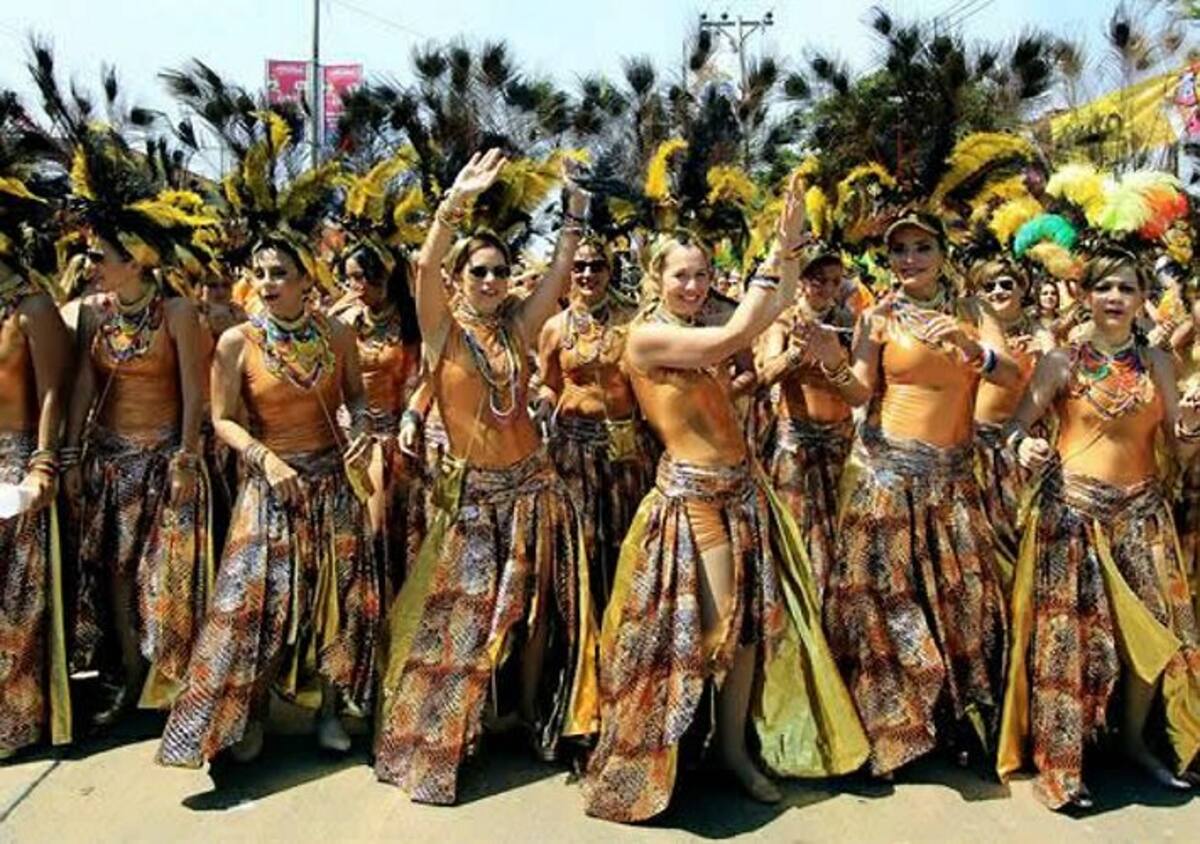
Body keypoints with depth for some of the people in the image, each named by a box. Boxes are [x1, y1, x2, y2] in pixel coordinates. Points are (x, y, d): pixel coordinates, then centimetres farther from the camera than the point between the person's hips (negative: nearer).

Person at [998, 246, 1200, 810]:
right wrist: (1025, 446, -24)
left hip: (1141, 512, 4)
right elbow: (1019, 424, -2)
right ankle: (1058, 764, 9)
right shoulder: (1061, 361, 1)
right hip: (1072, 508, -3)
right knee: (1067, 635, -3)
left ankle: (1134, 740, 28)